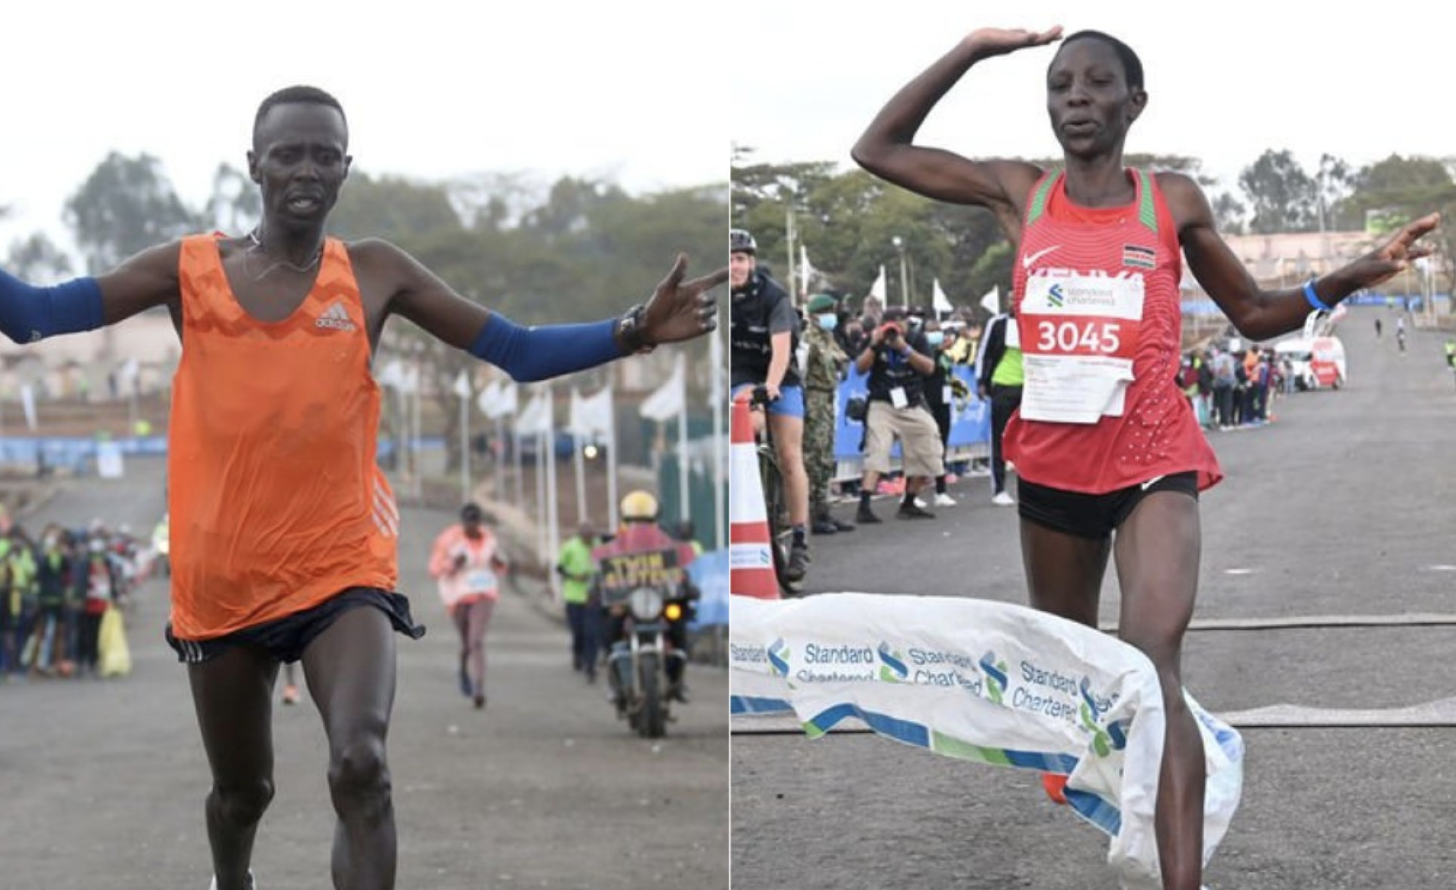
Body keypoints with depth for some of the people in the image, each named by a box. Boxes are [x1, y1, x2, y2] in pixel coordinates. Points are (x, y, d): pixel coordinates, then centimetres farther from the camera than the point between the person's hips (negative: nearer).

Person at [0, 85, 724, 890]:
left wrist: (634, 333, -15)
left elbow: (519, 352, 0)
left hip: (342, 567, -1)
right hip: (221, 579, 1)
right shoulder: (188, 268, -1)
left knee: (360, 767, -25)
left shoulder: (375, 274, 1)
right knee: (241, 789, 18)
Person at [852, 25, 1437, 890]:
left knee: (1153, 662, -23)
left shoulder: (1175, 200, 0)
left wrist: (1352, 277, -6)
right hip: (1051, 463, 3)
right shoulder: (1020, 193, 3)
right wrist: (972, 51, 0)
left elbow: (1255, 314, 10)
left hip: (1153, 462, -3)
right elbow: (878, 150, 7)